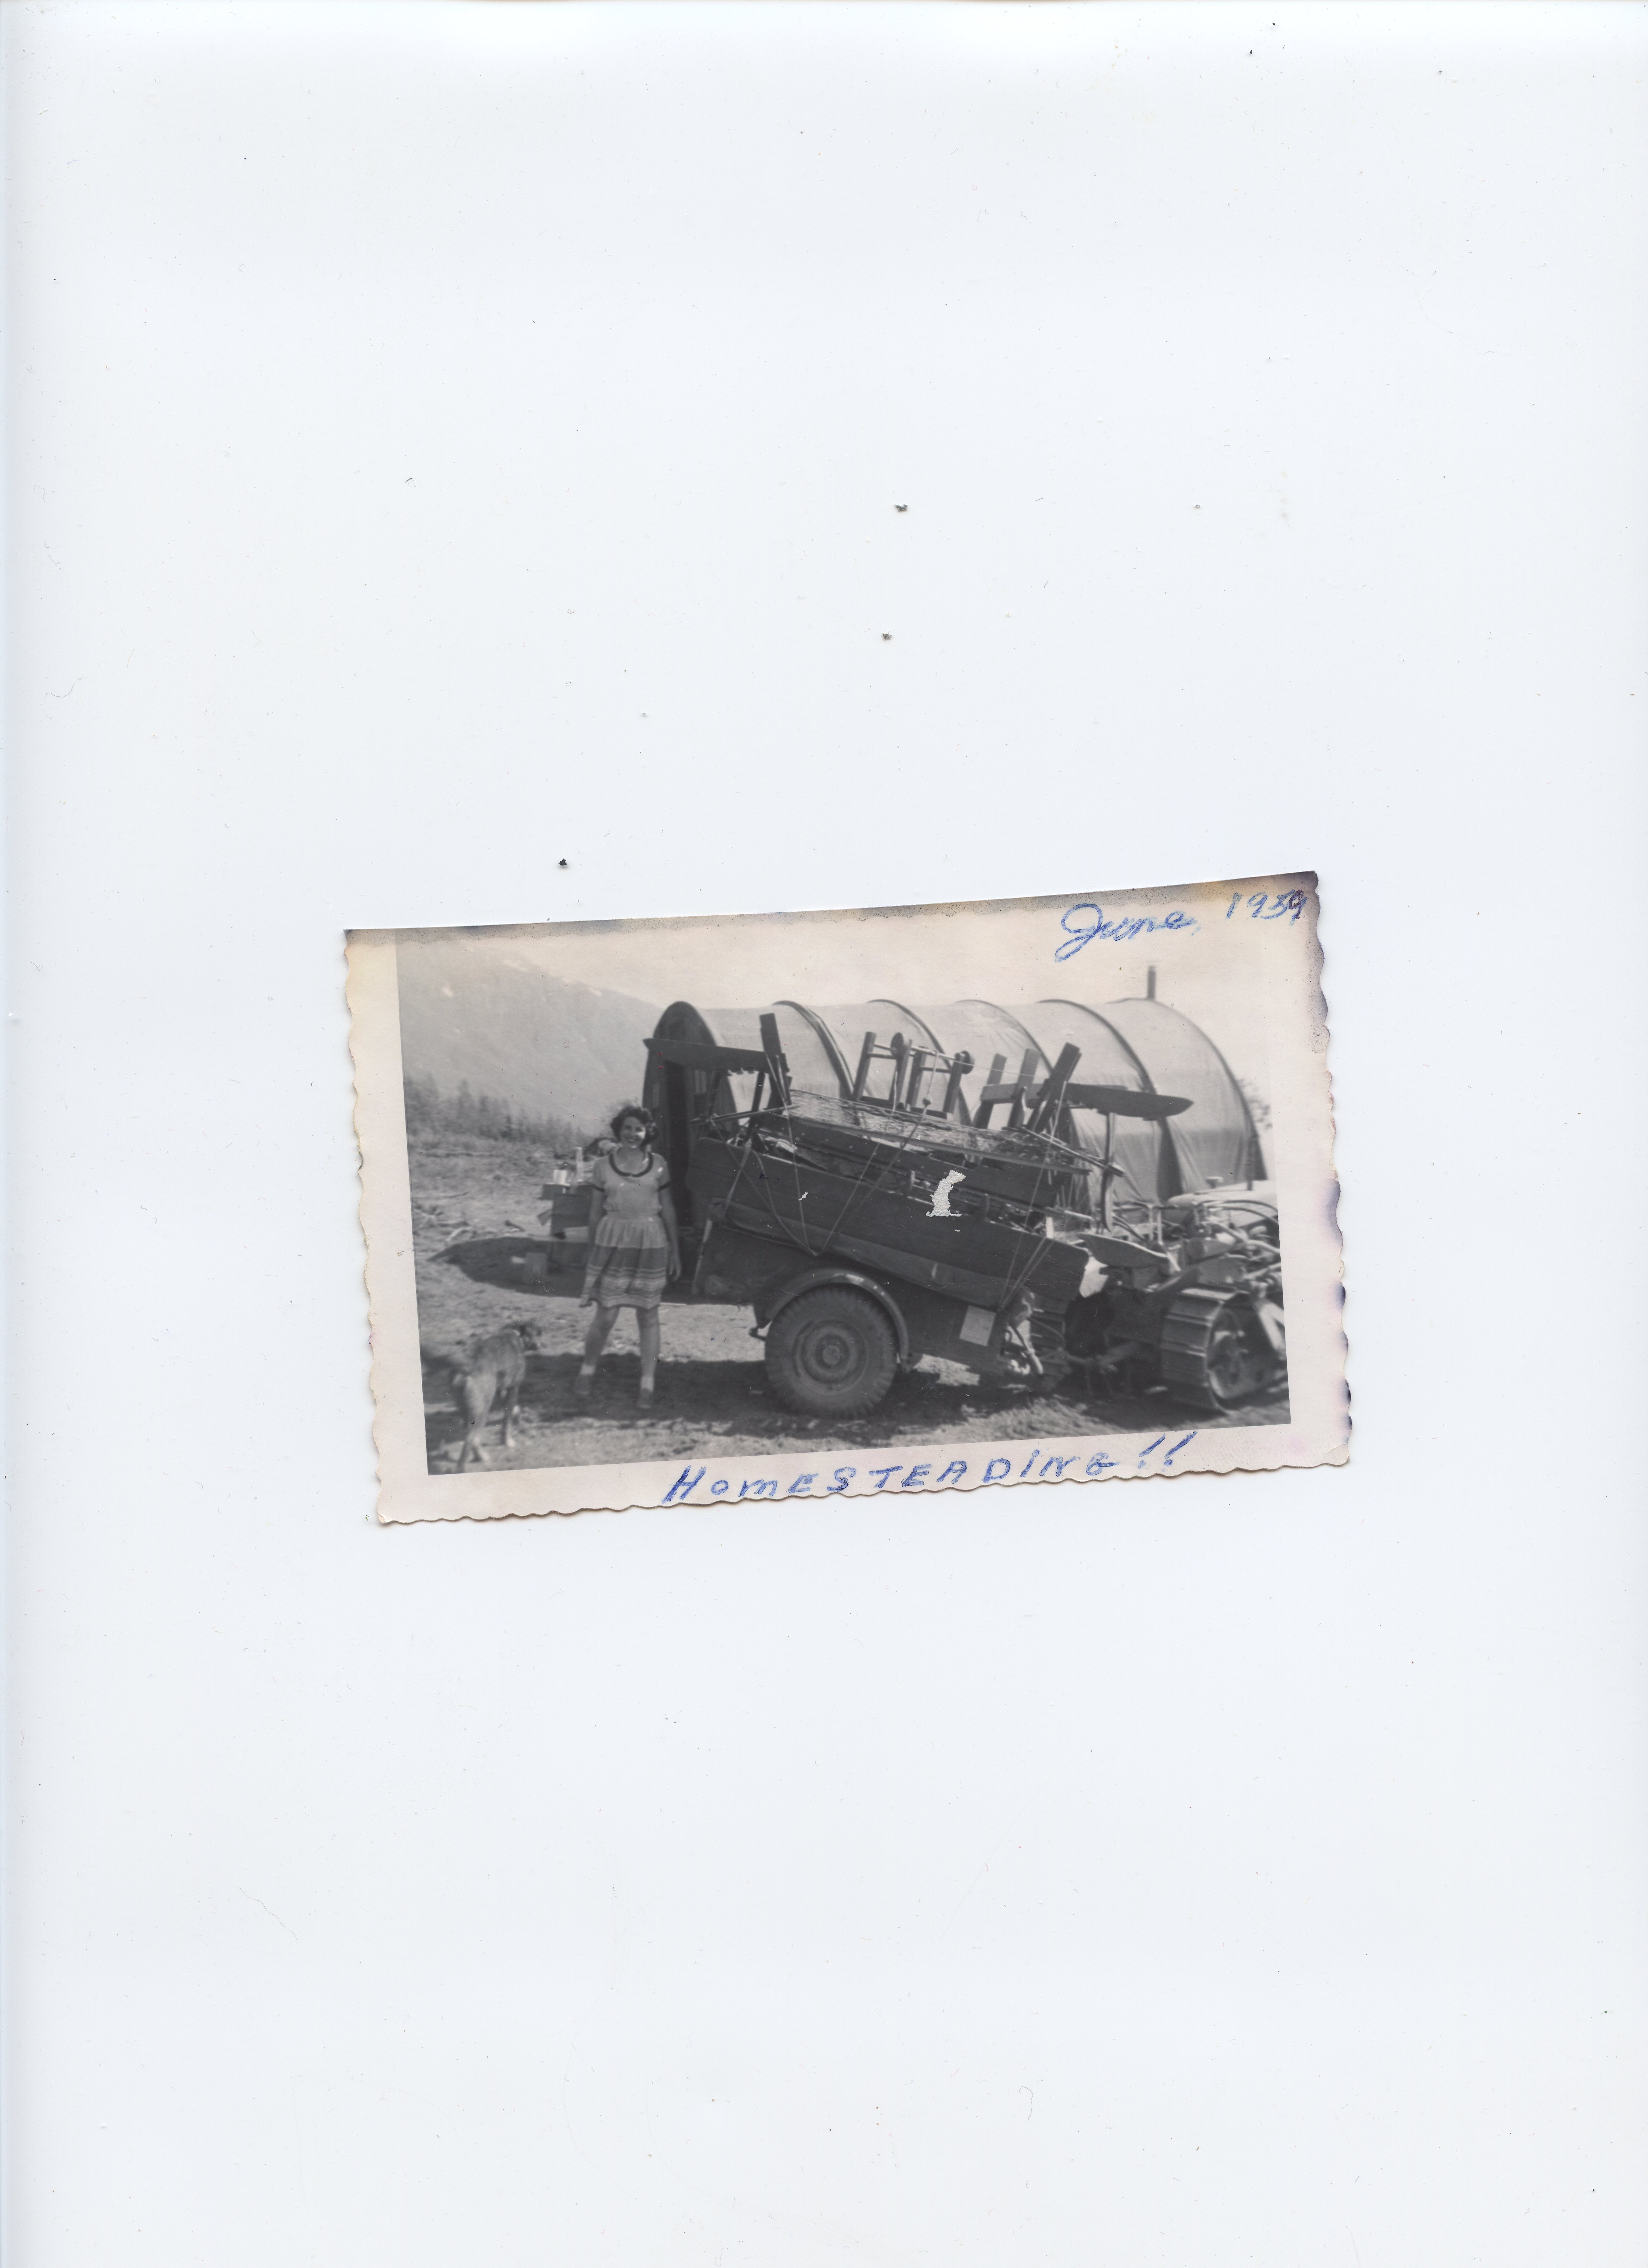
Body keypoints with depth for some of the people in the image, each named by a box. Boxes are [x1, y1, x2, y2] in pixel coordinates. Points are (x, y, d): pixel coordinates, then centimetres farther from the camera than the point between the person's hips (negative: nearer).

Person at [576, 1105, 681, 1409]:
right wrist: (592, 1253, 8)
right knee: (605, 1317, -2)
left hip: (651, 1246, 1)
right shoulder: (604, 1166, 2)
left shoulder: (658, 1165, 4)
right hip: (613, 1244, -1)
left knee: (648, 1317, 6)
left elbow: (668, 1210, 9)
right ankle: (587, 1372, 21)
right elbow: (595, 1213, 7)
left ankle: (648, 1387, 13)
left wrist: (675, 1251, 8)